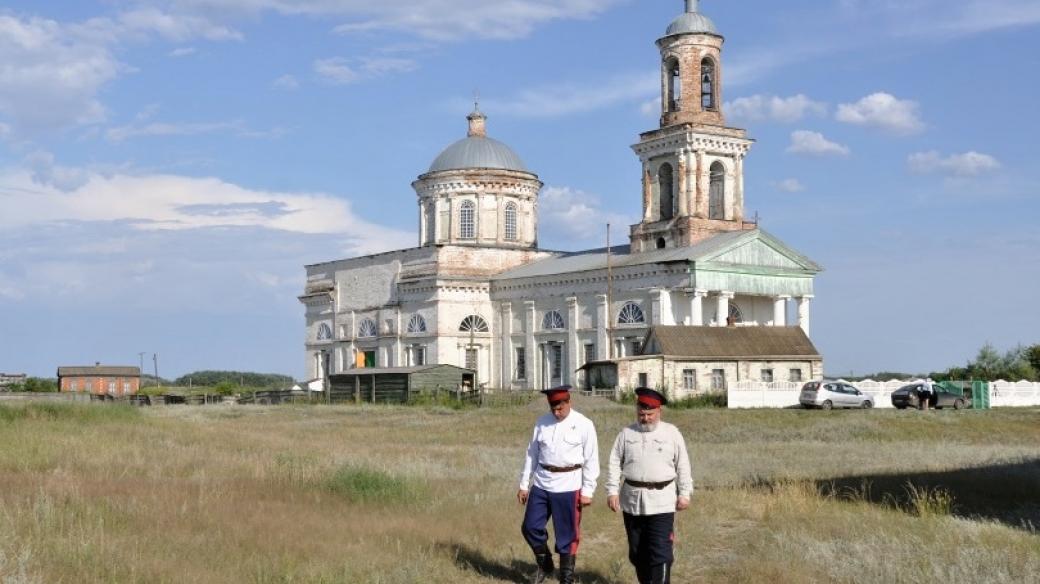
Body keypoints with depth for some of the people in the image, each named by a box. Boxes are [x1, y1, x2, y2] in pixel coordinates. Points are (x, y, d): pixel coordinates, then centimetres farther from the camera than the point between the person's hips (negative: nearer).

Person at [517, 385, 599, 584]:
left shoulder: (584, 425, -5)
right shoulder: (542, 423, 6)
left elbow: (591, 461, -5)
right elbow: (532, 455, 12)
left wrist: (587, 491, -7)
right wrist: (524, 485, 11)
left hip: (568, 487, -4)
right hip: (541, 485, 4)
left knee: (567, 536, 2)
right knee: (530, 527, 7)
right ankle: (545, 565, 31)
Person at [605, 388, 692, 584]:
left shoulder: (672, 433, 2)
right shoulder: (626, 433, 6)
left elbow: (683, 466, 3)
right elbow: (615, 464, 5)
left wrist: (684, 494, -1)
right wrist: (612, 491, -2)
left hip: (662, 501, -3)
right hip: (632, 501, 3)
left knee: (660, 553, -8)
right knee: (637, 551, 12)